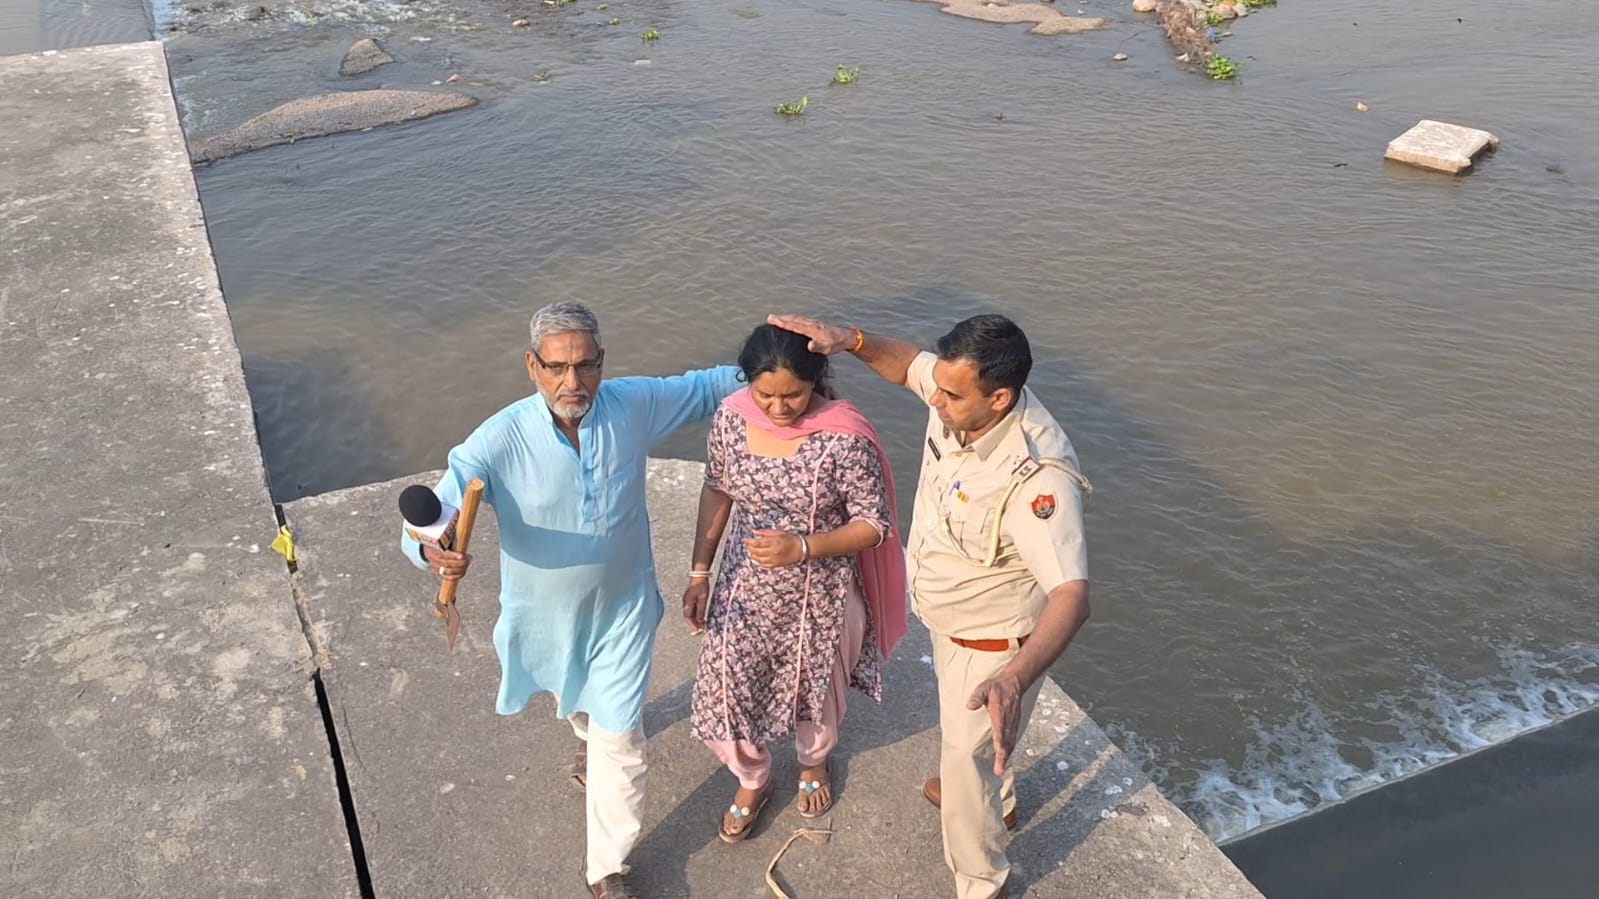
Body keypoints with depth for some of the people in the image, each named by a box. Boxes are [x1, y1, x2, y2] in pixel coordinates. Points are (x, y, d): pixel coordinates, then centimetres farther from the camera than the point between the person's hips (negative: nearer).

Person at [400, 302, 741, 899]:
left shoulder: (635, 404, -21)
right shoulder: (499, 441, -29)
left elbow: (704, 388, -3)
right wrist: (434, 551, -53)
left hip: (622, 608, 0)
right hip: (544, 613, 1)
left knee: (618, 741, 5)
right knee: (575, 702, 33)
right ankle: (589, 731, 72)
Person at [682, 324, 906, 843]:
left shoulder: (845, 438, -26)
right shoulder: (731, 418, -14)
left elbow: (874, 524, -17)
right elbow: (717, 492, 2)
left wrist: (803, 548, -30)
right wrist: (700, 574, 4)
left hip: (818, 595, -3)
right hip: (745, 588, 3)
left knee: (814, 688, 22)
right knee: (723, 695, 10)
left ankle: (814, 761, 57)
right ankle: (752, 781, 43)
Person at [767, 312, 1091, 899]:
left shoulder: (1037, 477, -43)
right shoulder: (964, 395, -20)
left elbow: (1071, 597, -50)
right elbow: (908, 364, 1)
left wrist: (1014, 680, -67)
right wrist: (850, 340, -19)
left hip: (995, 643, -8)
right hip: (949, 620, 8)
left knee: (966, 757, 14)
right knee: (961, 726, 34)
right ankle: (996, 799, 66)